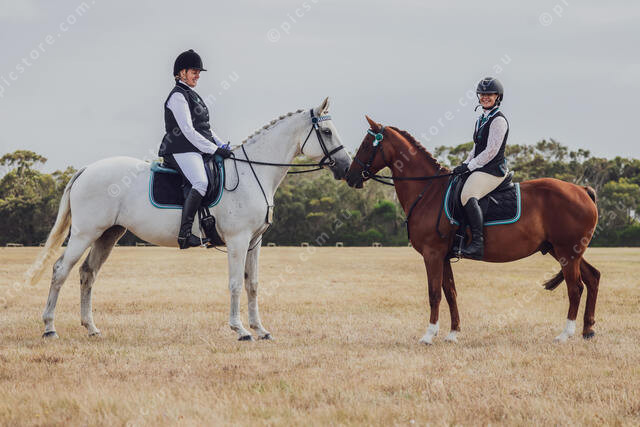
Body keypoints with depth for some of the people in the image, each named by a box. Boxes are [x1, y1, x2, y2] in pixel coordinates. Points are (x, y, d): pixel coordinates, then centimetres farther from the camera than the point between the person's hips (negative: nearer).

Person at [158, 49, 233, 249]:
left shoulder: (192, 95, 23)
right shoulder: (178, 96, -8)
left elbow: (205, 128, 26)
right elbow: (188, 131, -16)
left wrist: (222, 146, 12)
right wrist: (214, 149, -17)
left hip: (198, 150, 10)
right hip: (182, 151, -10)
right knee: (201, 183, -31)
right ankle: (184, 233, -37)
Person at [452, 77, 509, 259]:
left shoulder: (498, 120, -10)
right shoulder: (482, 119, 20)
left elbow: (491, 151, -16)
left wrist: (469, 166, -16)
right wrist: (465, 165, 11)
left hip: (492, 170, -11)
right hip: (479, 169, 11)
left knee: (467, 195, -33)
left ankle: (478, 243, -41)